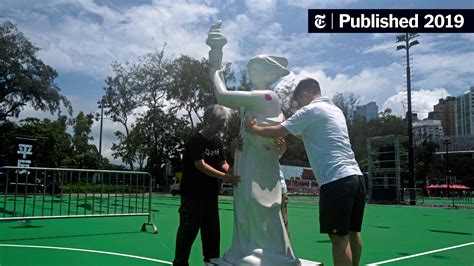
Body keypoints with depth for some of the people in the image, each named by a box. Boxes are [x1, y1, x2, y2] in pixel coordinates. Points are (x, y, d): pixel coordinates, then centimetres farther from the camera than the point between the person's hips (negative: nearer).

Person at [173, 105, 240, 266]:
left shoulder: (218, 142, 9)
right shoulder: (195, 141, -14)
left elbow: (223, 164, 10)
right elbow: (200, 165, -23)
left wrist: (232, 173, -12)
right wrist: (224, 177, -29)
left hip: (210, 195, 7)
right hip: (192, 195, -7)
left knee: (212, 231, 12)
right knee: (188, 231, -1)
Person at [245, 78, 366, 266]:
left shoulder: (311, 110, -4)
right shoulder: (335, 110, 21)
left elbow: (277, 132, -6)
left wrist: (254, 128, 9)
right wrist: (293, 132, 32)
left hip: (337, 181, -9)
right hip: (355, 176, 9)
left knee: (339, 238, -4)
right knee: (352, 233, 16)